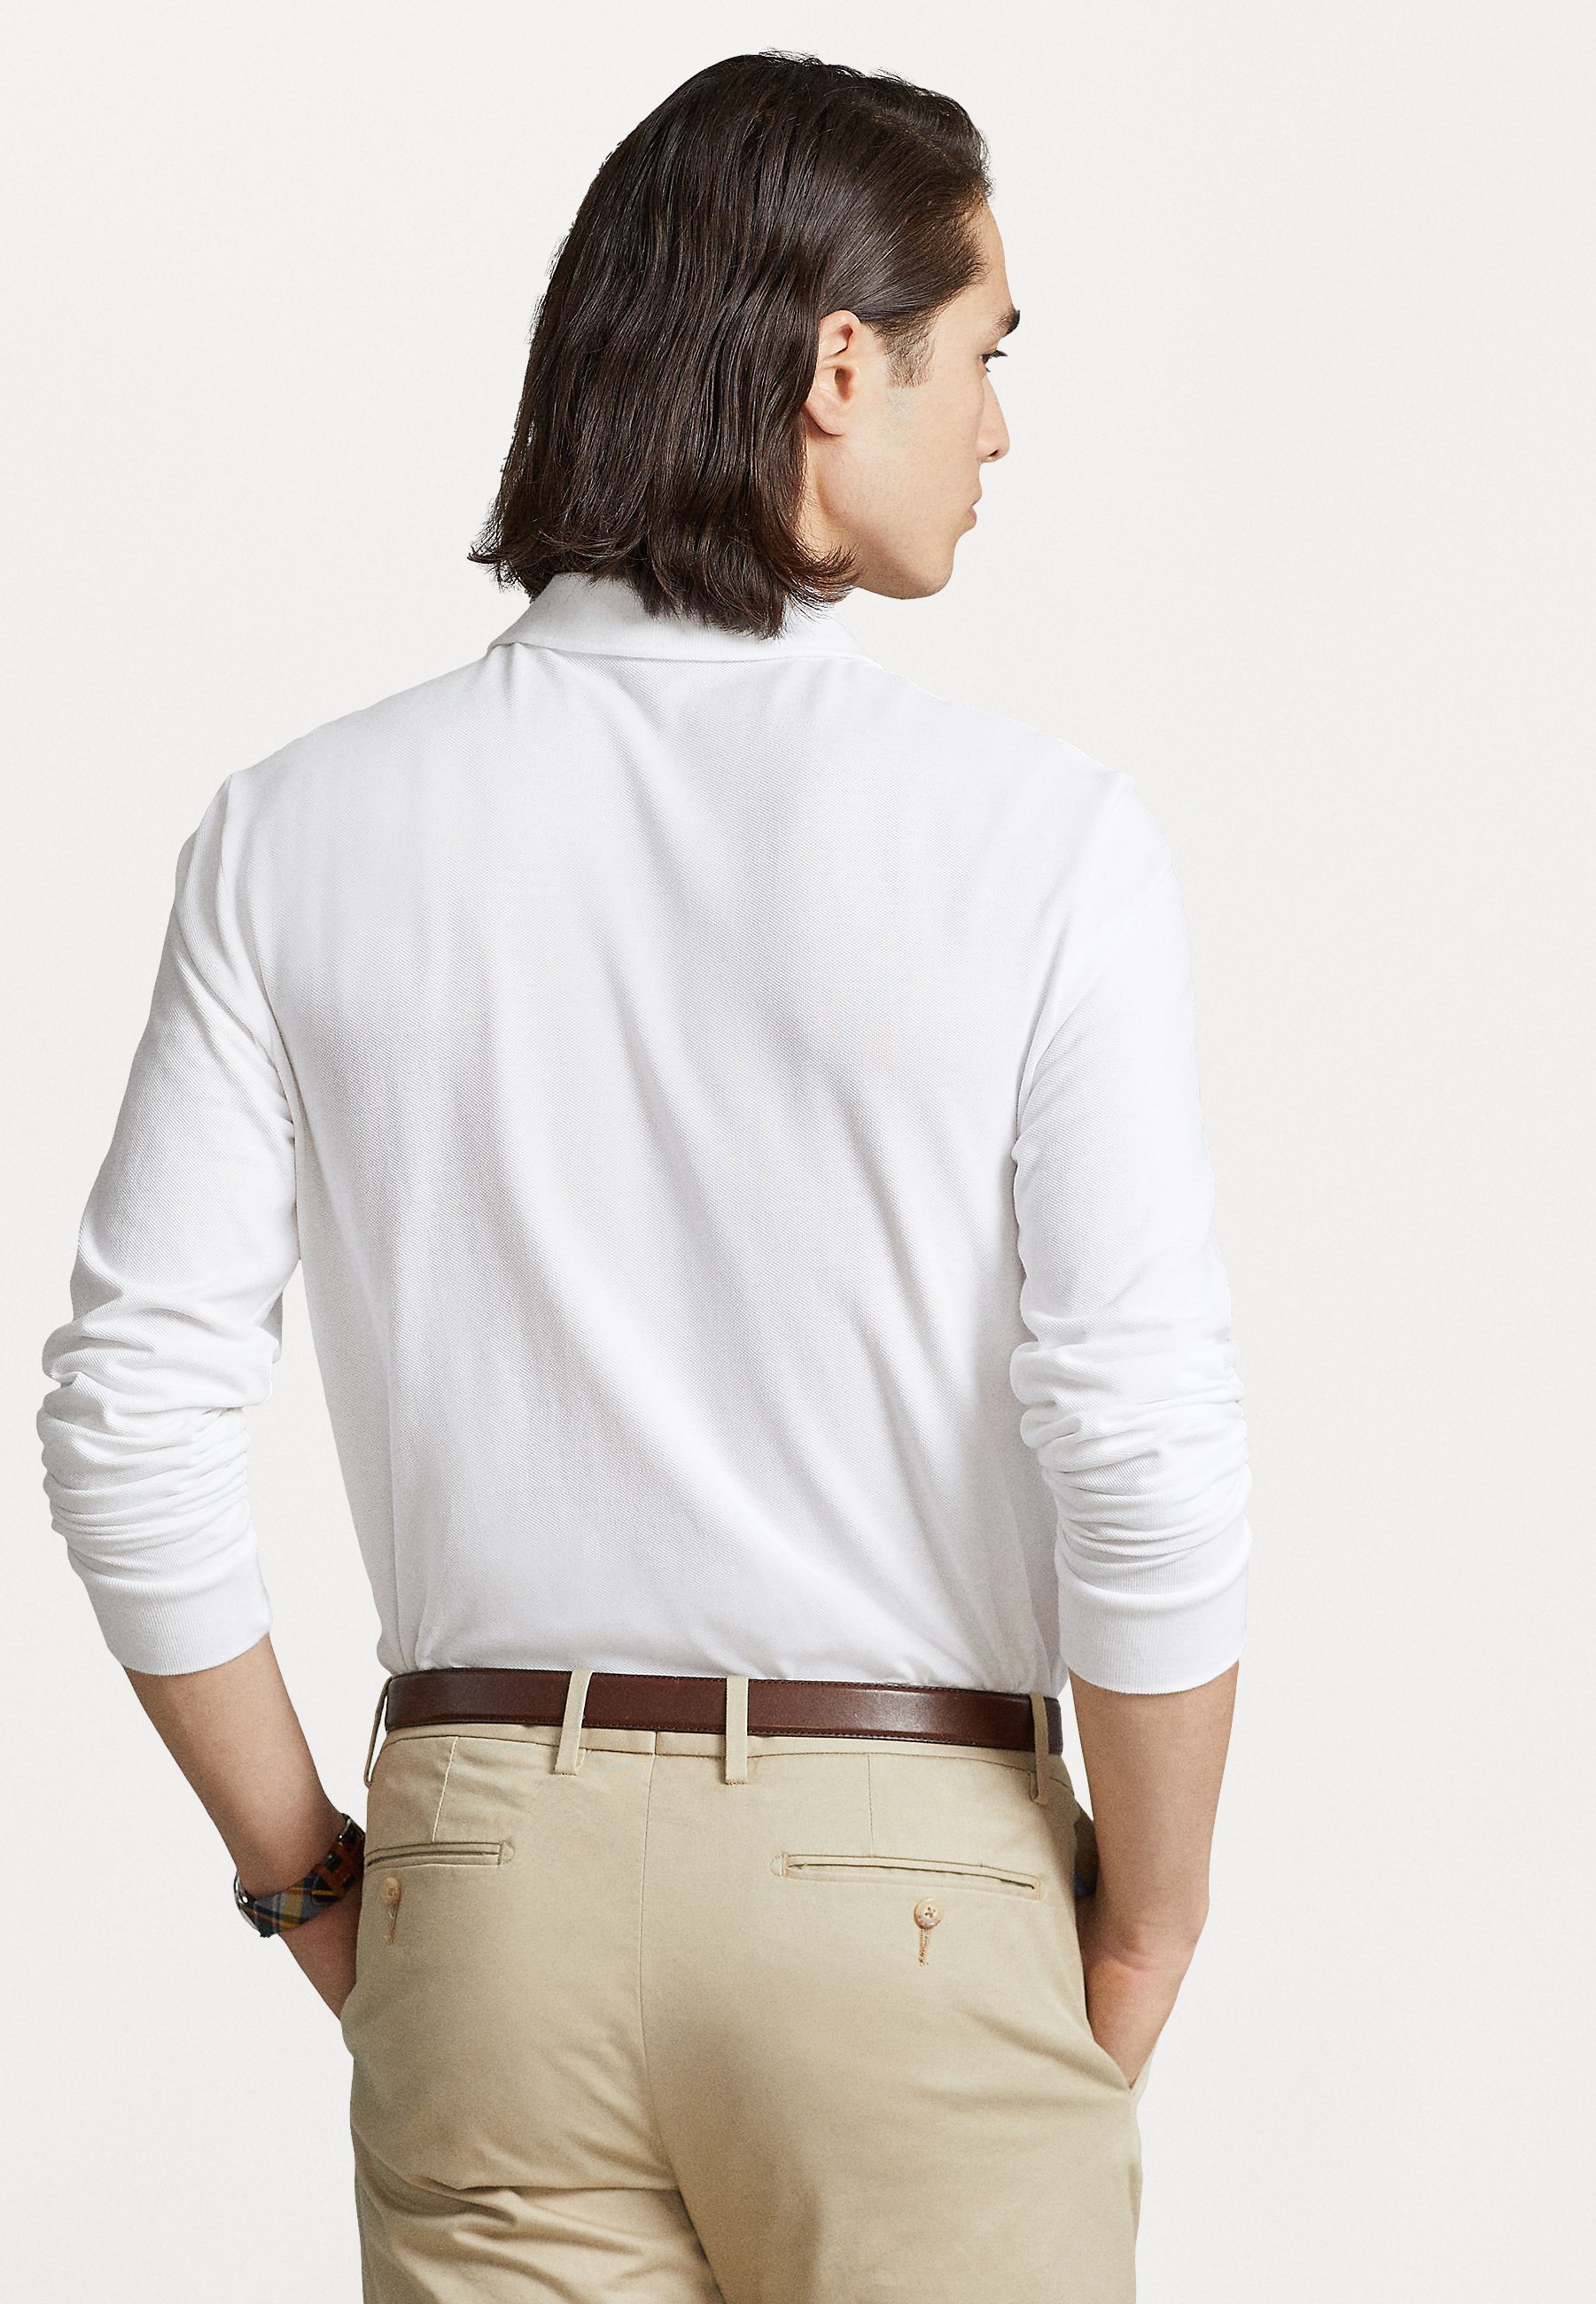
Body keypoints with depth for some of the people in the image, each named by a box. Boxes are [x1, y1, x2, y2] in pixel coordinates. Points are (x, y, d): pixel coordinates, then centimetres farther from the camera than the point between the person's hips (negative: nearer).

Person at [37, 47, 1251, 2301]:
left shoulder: (306, 831, -2)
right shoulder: (1039, 838, -11)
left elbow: (129, 1409, -3)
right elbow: (1148, 1447, -15)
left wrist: (305, 1871, 8)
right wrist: (1142, 1940, -1)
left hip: (489, 1864, 3)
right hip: (911, 1881, -2)